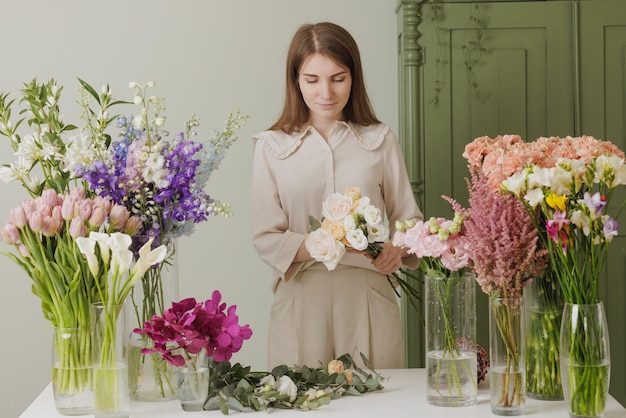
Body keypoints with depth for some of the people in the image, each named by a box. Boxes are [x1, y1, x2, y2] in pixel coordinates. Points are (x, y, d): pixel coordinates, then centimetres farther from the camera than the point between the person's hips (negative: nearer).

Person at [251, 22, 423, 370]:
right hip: (301, 300, -1)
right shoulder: (273, 147, 5)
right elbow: (265, 238, 0)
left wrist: (396, 247, -12)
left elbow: (410, 219, 11)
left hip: (368, 301, 1)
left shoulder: (380, 141, 8)